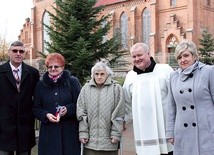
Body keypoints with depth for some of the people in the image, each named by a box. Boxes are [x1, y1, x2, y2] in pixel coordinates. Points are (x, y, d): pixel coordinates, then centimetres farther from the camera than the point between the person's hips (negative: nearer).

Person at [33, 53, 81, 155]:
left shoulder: (73, 82, 2)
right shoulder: (41, 85, 9)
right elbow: (36, 108, 10)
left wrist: (68, 109, -16)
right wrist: (46, 115, -9)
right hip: (49, 132, 1)